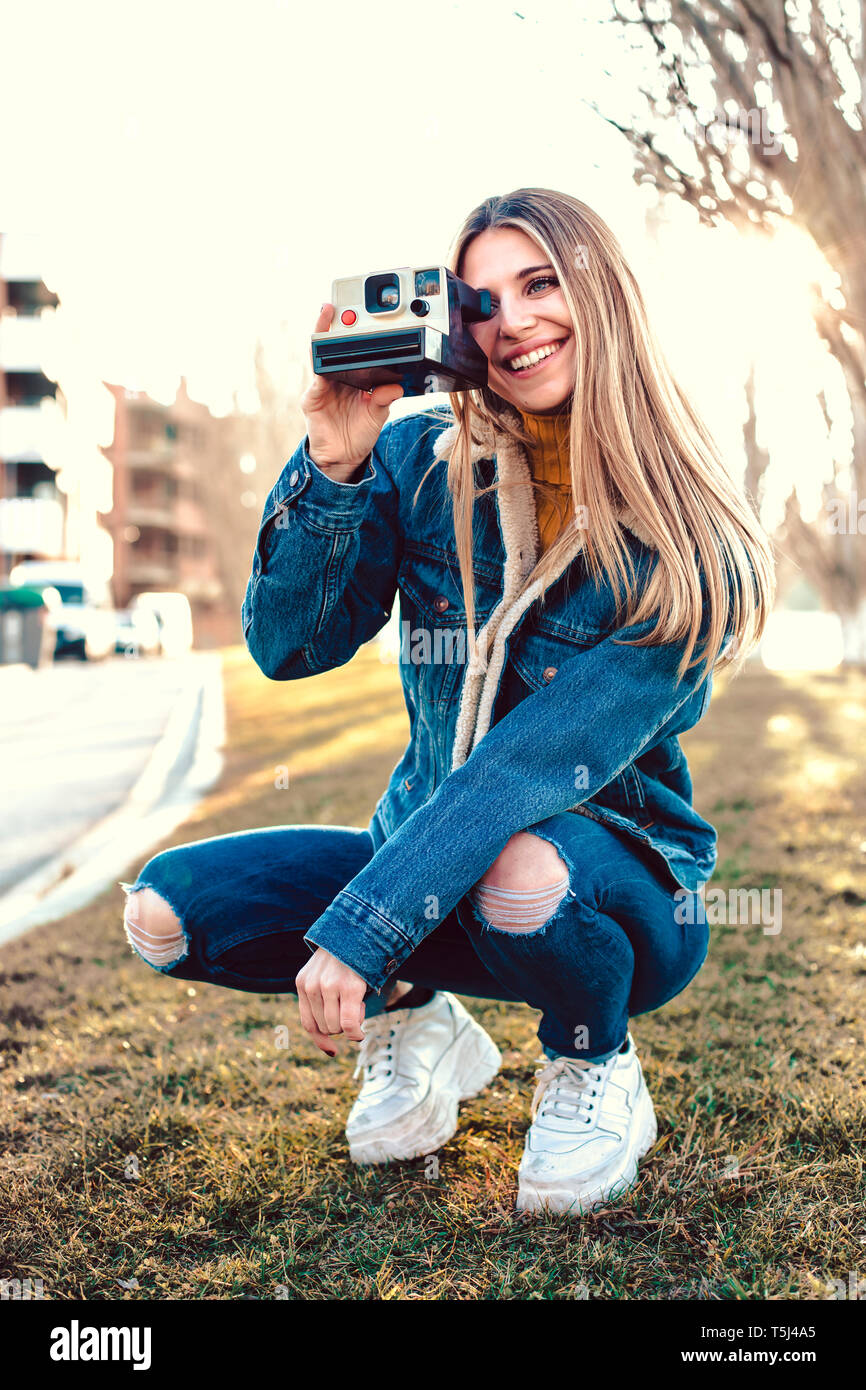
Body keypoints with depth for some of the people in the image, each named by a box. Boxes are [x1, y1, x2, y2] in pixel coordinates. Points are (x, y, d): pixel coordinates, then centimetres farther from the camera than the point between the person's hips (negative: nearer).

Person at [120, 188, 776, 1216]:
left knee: (523, 866, -39)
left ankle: (598, 1067, -2)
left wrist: (360, 924, -32)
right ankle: (416, 1021, 10)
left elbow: (547, 752, -27)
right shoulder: (422, 462, -6)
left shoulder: (687, 539, -18)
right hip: (430, 859, 3)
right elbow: (287, 647, -11)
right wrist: (334, 465, -25)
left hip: (624, 890, -3)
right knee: (164, 908, -16)